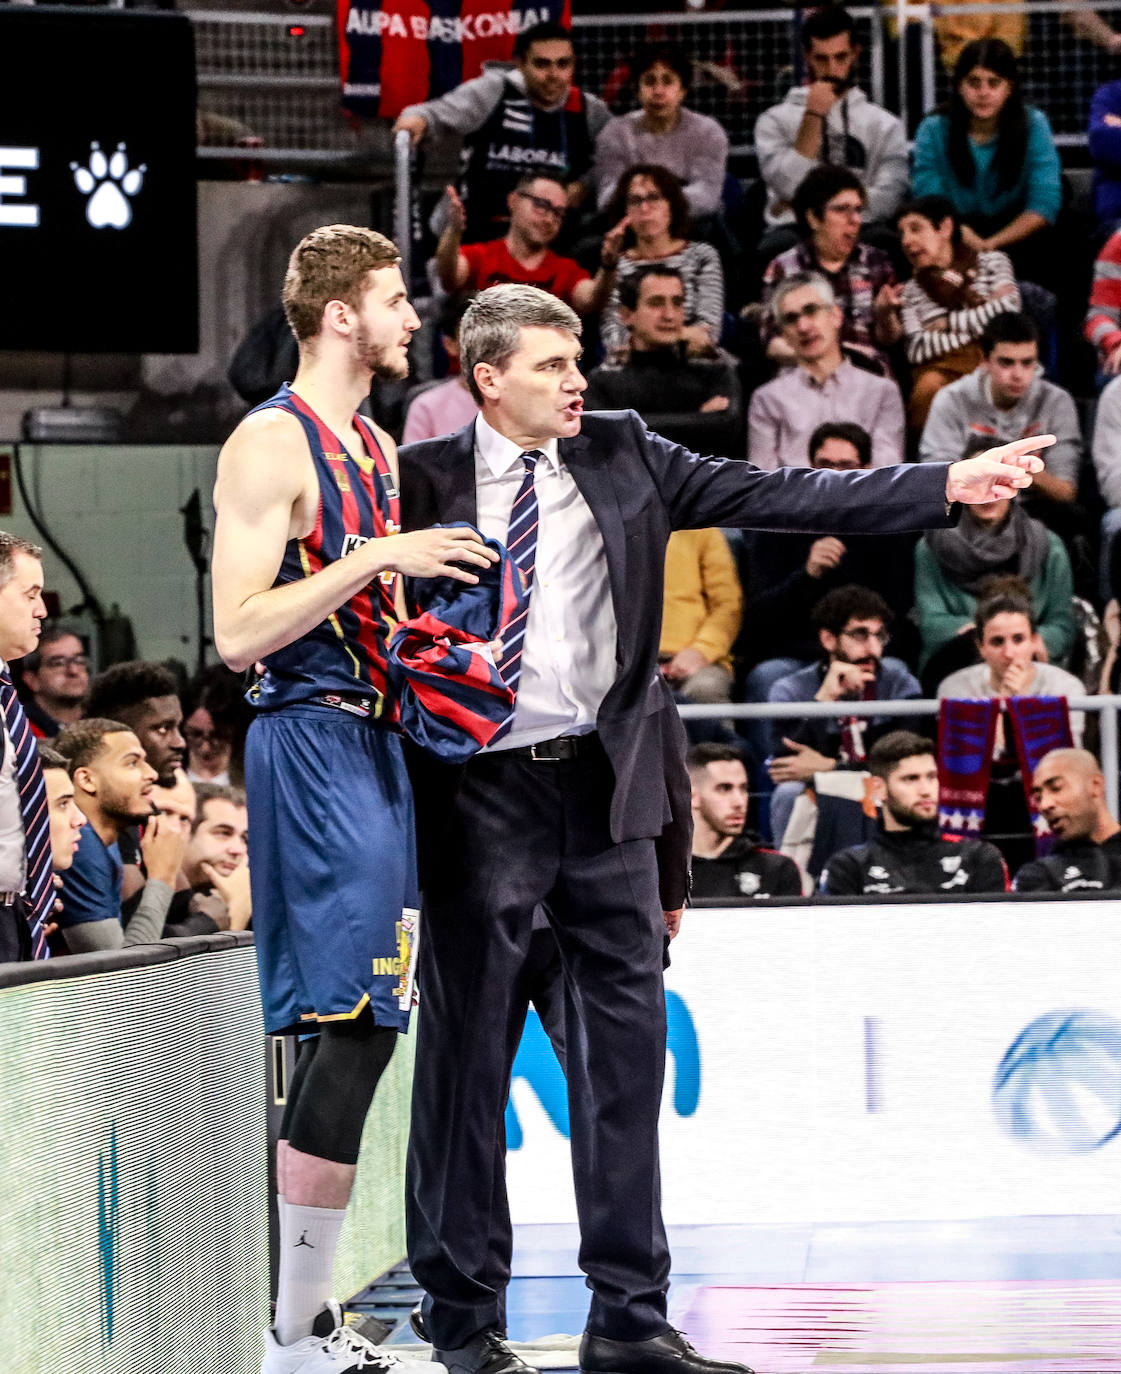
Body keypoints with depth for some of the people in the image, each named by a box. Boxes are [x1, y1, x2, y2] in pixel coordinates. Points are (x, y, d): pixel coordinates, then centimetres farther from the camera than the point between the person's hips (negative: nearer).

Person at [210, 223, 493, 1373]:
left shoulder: (377, 447, 18)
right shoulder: (272, 443, -10)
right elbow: (237, 633, -18)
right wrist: (380, 559, -20)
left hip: (373, 740, 9)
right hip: (312, 743, -9)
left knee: (353, 1031, 9)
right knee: (350, 1029, -13)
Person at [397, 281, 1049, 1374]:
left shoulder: (624, 458, 7)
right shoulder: (425, 481, -2)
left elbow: (783, 499, 4)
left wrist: (947, 487, -2)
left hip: (608, 790, 4)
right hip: (481, 797, -3)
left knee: (628, 1050, 5)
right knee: (467, 1057, 2)